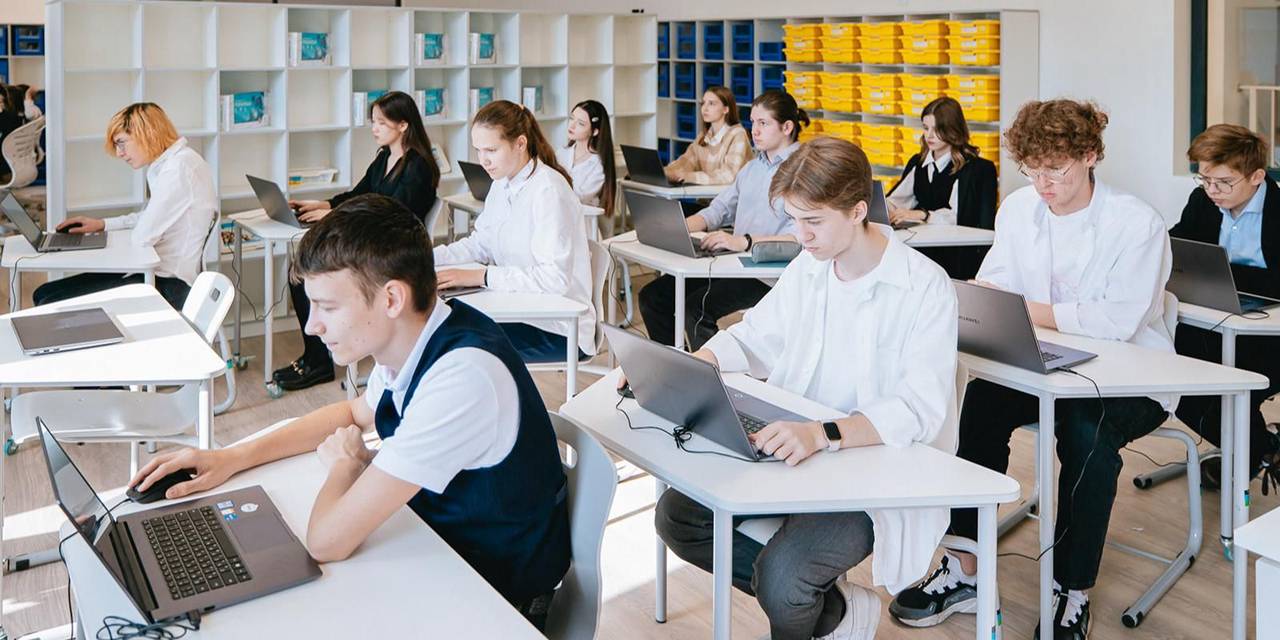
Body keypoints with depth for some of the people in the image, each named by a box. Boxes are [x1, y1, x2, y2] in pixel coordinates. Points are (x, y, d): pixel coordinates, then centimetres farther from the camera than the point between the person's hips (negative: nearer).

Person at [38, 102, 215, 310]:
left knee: (53, 307, -12)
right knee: (44, 294, 8)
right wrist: (102, 224, 21)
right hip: (156, 273, 11)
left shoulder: (179, 168, -18)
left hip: (169, 285, -11)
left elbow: (142, 237, -18)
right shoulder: (166, 164, 15)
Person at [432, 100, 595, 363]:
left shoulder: (549, 191, -20)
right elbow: (481, 244, 14)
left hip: (557, 329, -8)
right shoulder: (503, 183, 8)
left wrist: (481, 276, -29)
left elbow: (555, 277, -27)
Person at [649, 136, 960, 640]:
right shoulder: (808, 268, 5)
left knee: (780, 575, -29)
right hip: (797, 450, 8)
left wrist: (825, 434, -42)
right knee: (676, 514, -5)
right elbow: (754, 338, 14)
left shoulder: (925, 287, -16)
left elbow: (920, 409, -25)